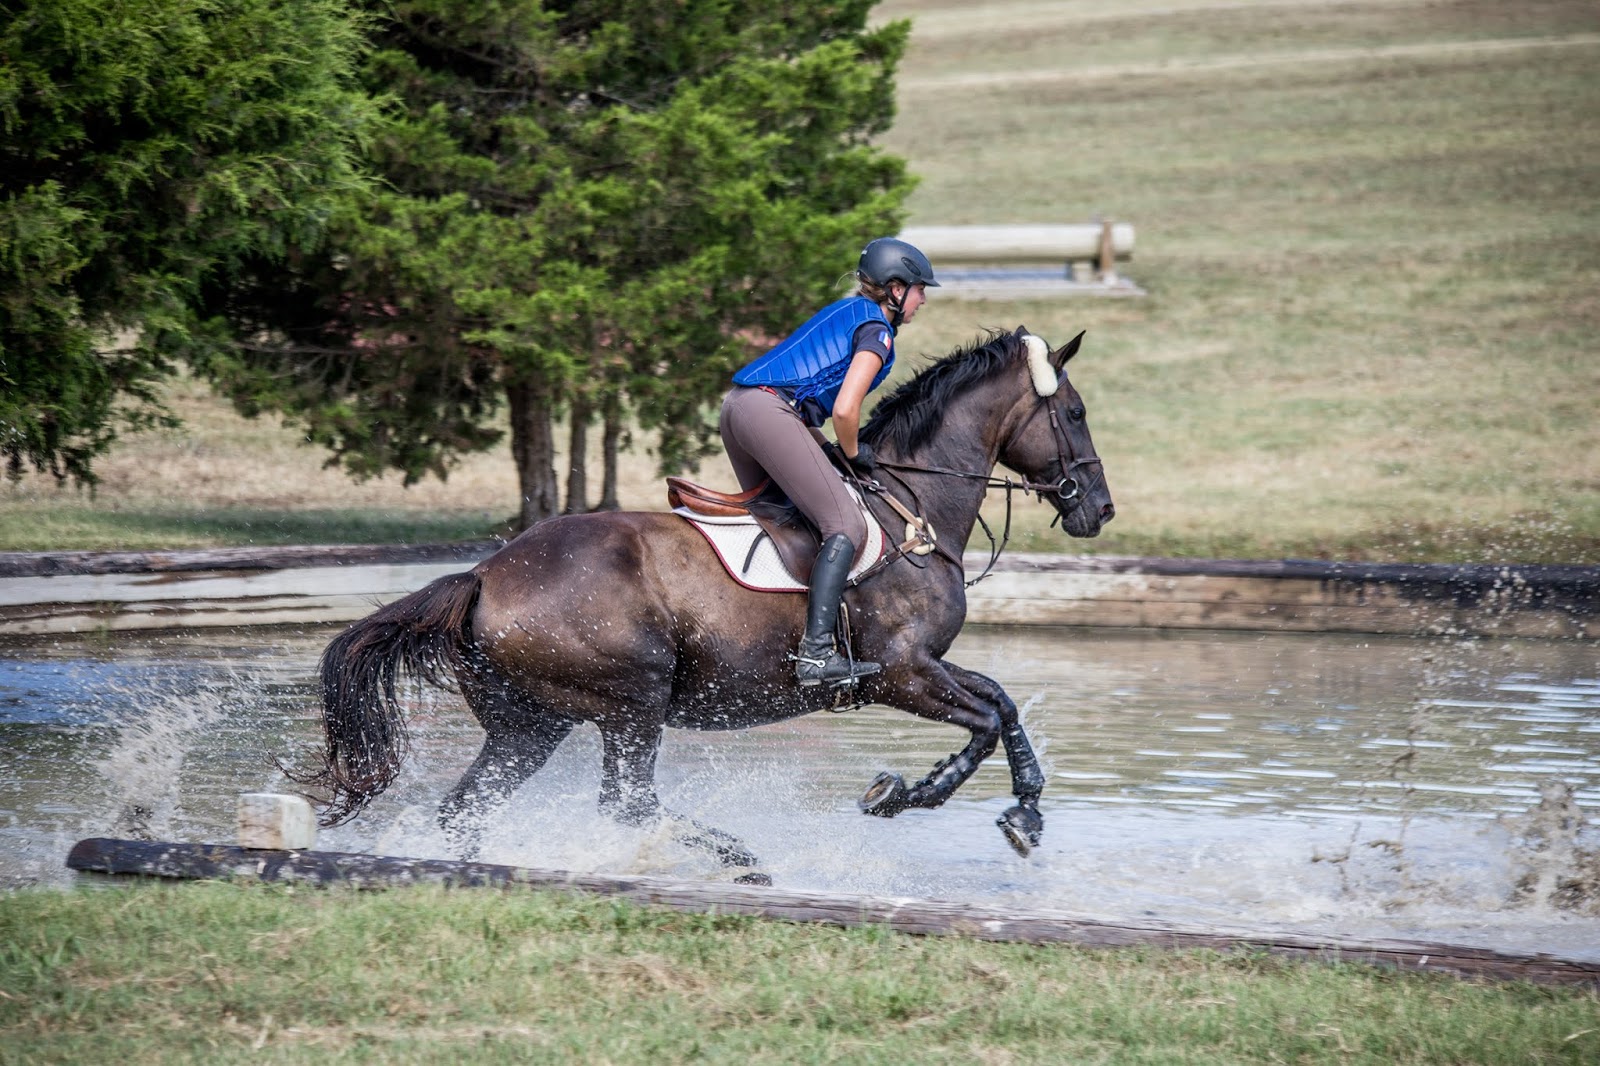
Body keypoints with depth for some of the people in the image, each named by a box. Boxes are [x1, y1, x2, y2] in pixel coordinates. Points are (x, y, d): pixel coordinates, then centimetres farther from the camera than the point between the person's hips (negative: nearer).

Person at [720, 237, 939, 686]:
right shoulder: (877, 329, -2)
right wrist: (854, 454, 5)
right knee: (848, 526, -12)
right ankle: (815, 653, -22)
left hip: (737, 406, 10)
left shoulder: (844, 312, 27)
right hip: (770, 411, -10)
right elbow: (844, 409, -13)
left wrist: (827, 448, 22)